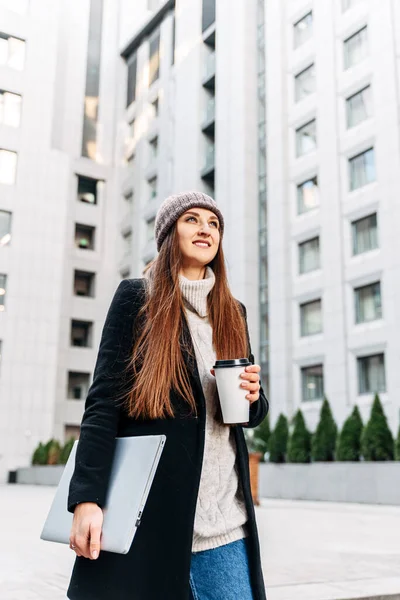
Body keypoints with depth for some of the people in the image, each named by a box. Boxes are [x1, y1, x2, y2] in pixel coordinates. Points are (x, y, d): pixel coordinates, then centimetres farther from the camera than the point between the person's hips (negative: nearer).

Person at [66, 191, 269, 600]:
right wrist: (86, 499, -15)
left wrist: (253, 397, -4)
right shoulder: (136, 297, 0)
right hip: (148, 511, -4)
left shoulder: (232, 312, 14)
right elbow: (103, 401, -6)